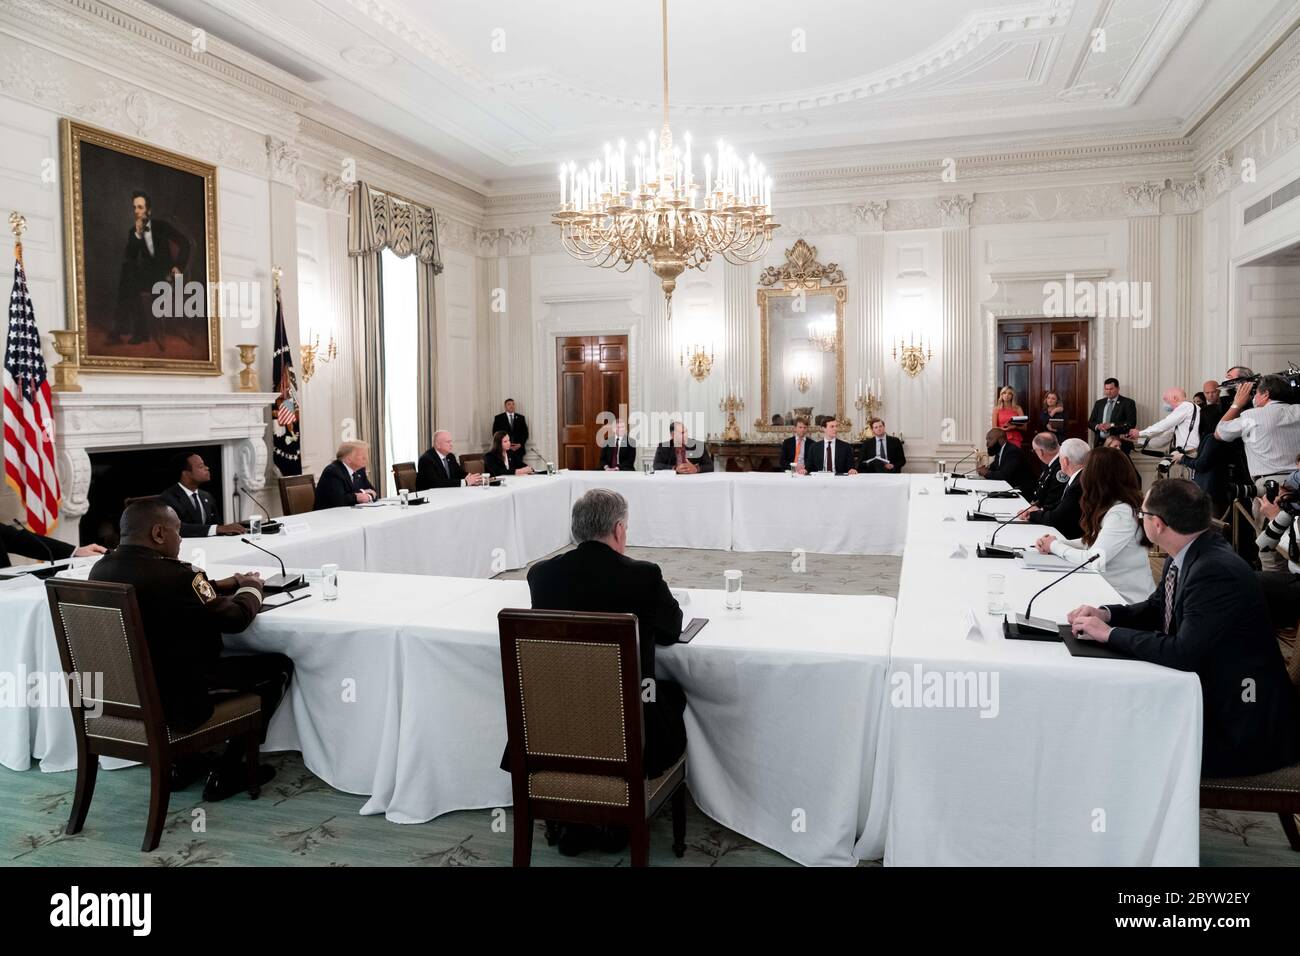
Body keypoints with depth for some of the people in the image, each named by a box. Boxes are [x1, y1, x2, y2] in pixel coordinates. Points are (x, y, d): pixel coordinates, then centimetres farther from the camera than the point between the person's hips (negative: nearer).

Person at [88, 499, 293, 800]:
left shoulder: (101, 569, -1)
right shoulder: (169, 574, -26)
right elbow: (235, 618, -14)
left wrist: (222, 585, 15)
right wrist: (252, 588, 5)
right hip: (173, 702, -8)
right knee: (278, 666, 6)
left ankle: (185, 760, 29)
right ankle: (226, 774, 13)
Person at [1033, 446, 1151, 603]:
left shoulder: (1121, 513, -23)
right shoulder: (1111, 506, 5)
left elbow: (1093, 560, -24)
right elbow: (1093, 542, 13)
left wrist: (1055, 546, -10)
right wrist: (1059, 542, -3)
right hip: (1108, 588, 7)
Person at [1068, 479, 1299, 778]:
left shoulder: (1217, 571, -26)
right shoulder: (1186, 556, 1)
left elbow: (1183, 654, -30)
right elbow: (1156, 608, 15)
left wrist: (1109, 633, -21)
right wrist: (1106, 614, -4)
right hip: (1204, 689, 8)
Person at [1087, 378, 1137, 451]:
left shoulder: (1128, 403, 2)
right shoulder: (1099, 403, 15)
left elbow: (1131, 423, -8)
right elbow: (1090, 422, 14)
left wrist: (1112, 425, -17)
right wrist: (1097, 426, -8)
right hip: (1100, 443, 3)